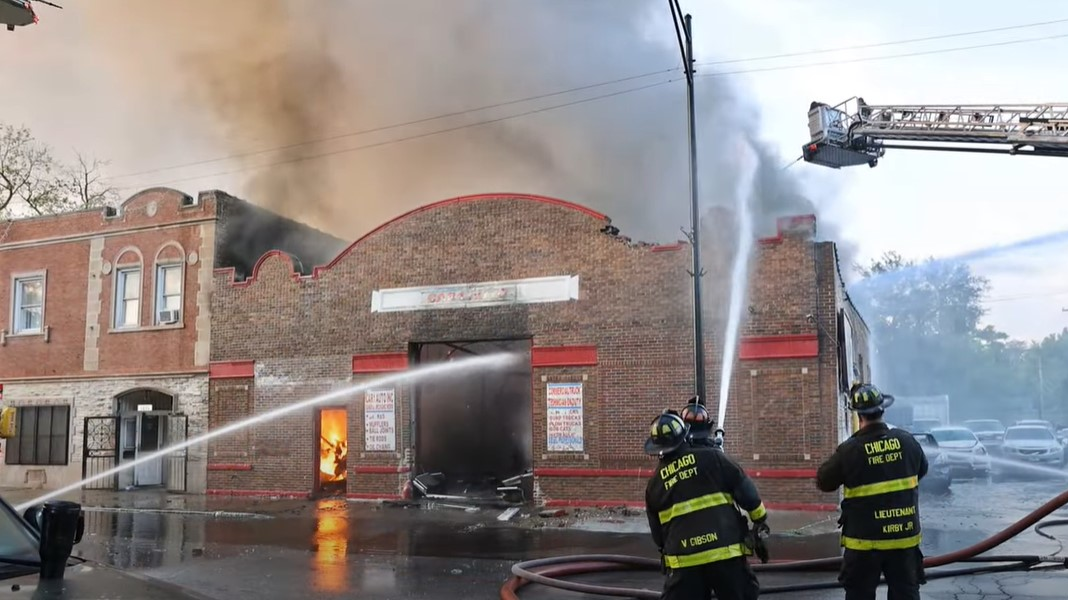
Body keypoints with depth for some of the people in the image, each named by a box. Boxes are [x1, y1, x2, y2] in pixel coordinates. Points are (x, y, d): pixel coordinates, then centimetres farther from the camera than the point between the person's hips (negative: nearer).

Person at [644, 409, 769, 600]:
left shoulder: (655, 483, 8)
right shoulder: (711, 458, -1)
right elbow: (745, 489, 1)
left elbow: (657, 533, 17)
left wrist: (667, 550, 34)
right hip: (726, 552, -1)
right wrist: (760, 518, 16)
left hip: (683, 560, 2)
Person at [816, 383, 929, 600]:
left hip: (865, 540, -3)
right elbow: (922, 470, 15)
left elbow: (824, 482, -4)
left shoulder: (849, 450, -18)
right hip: (905, 536, 3)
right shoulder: (907, 441, -6)